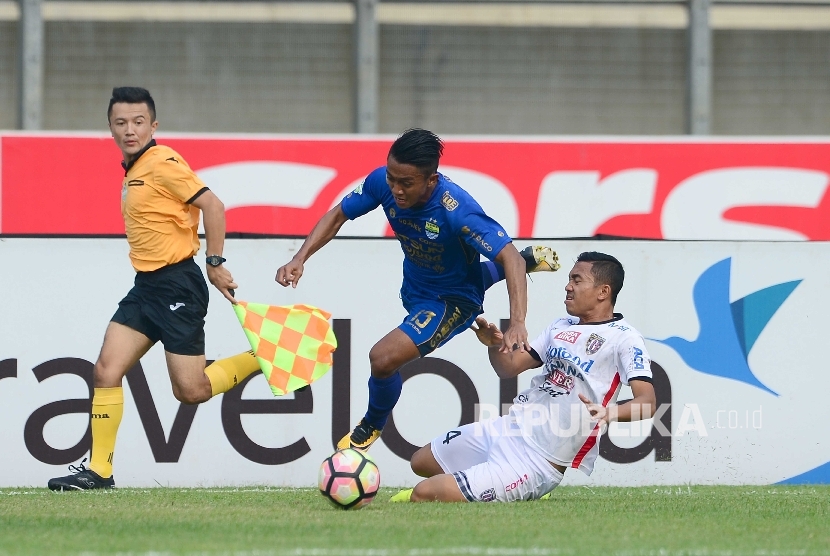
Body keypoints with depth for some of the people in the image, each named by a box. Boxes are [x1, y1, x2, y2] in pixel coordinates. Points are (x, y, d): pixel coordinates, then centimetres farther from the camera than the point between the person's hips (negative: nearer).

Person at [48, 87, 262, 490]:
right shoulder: (133, 171, 13)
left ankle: (262, 359, 15)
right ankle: (99, 470, 2)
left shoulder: (163, 164, -14)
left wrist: (215, 263, -17)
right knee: (106, 370, -2)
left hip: (176, 285, -8)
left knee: (190, 391, -6)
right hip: (146, 286, 8)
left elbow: (212, 205, -18)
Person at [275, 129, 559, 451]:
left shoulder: (456, 210, -41)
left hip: (453, 301, -7)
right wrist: (299, 260, -24)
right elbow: (338, 216, -9)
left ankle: (370, 428, 11)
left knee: (384, 357, -21)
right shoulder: (382, 182, -26)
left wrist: (517, 324, -52)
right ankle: (531, 259, 62)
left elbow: (509, 257, -40)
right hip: (415, 288, 7)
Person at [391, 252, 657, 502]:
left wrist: (608, 413, -41)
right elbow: (509, 367, 16)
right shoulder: (561, 327, 12)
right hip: (506, 428, 9)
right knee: (421, 463, 24)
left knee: (423, 494, -14)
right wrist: (493, 345, -6)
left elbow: (647, 402, -21)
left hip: (536, 463, -9)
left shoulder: (624, 338, -13)